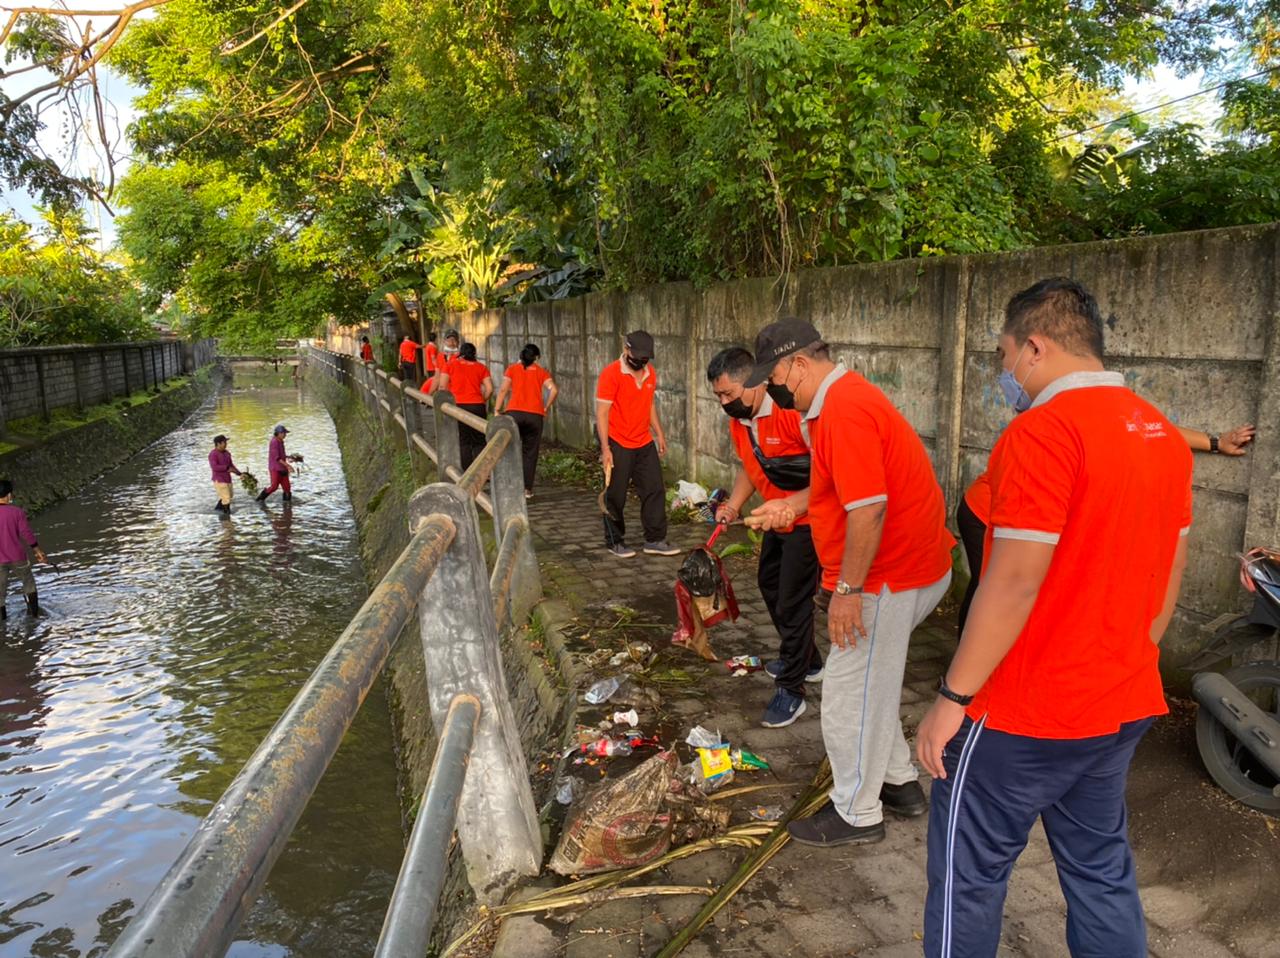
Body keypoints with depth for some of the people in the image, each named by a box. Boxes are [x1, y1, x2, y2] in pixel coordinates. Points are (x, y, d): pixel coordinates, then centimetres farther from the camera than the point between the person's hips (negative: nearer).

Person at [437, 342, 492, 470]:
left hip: (457, 406, -1)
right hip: (477, 406, 1)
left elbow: (442, 386, 1)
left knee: (463, 441, 6)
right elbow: (489, 389, 1)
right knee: (478, 442, 7)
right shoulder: (481, 367, 10)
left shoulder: (451, 364, 8)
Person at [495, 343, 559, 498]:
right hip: (535, 415, 1)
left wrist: (497, 410, 2)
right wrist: (546, 408, 7)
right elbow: (554, 390, -3)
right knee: (530, 453, 8)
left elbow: (503, 390, 0)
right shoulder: (541, 372, 11)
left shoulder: (512, 369, 10)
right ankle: (527, 489, 8)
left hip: (514, 412, 0)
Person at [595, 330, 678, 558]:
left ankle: (655, 540, 13)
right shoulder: (611, 374, -14)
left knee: (655, 491, 5)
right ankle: (614, 541, 18)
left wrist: (659, 433, 16)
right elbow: (602, 412, -16)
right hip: (617, 445, -6)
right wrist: (605, 448, -21)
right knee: (616, 496, 4)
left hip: (644, 443, 6)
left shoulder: (650, 373, 7)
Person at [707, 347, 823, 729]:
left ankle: (791, 691, 8)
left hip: (808, 521, -10)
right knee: (770, 583, 21)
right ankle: (806, 661, 39)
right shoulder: (738, 421, 1)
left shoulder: (793, 411, -28)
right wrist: (733, 505, 2)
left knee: (792, 601, -6)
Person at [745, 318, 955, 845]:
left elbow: (868, 508, -28)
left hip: (888, 578, -11)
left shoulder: (844, 410, -23)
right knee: (870, 685, 22)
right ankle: (899, 782, 37)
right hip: (910, 566, 11)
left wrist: (848, 589, -23)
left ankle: (857, 814, 20)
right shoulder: (844, 396, 12)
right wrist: (791, 505, 11)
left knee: (851, 696, 3)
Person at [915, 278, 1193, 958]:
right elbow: (1169, 578, 13)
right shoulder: (1163, 434, 6)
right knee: (1101, 869, 21)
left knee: (969, 871, 9)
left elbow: (1014, 581, -23)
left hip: (1024, 717, -8)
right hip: (1122, 706, 8)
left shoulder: (1044, 431, -20)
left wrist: (952, 698, -15)